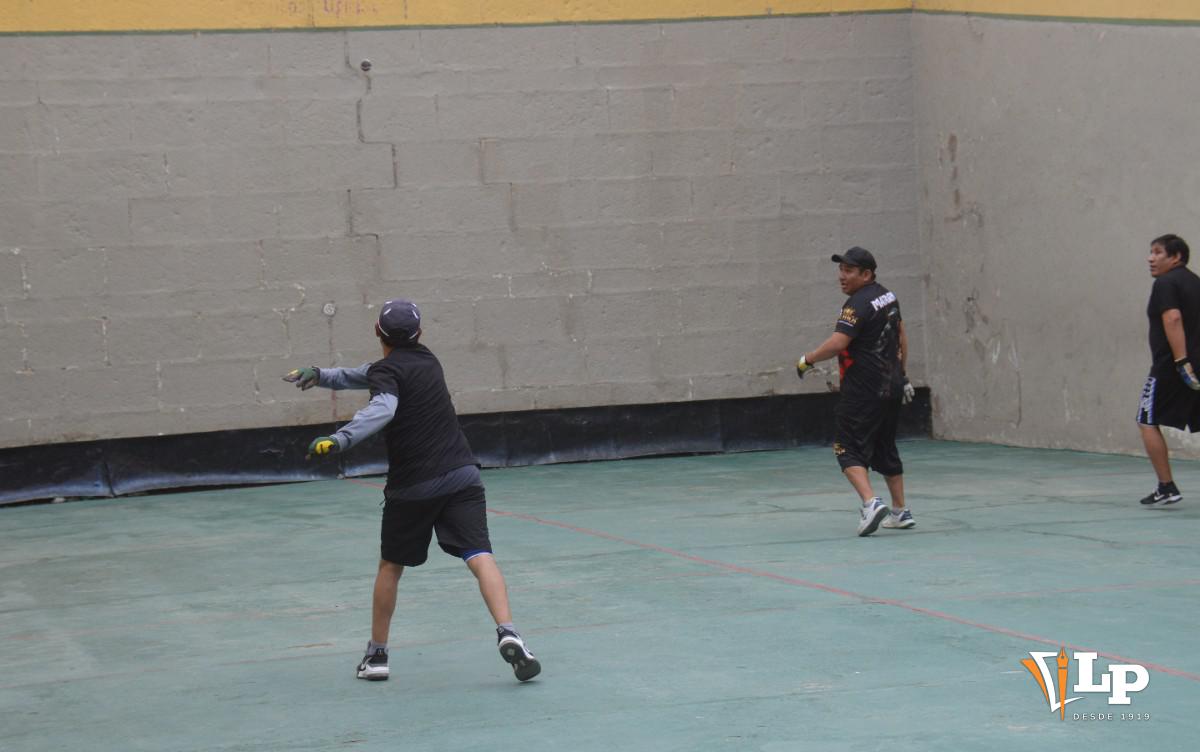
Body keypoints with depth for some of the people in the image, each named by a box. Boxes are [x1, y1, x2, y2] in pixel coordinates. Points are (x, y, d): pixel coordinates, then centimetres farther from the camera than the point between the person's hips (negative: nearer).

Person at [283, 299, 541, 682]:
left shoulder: (387, 370, -4)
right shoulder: (425, 360, 17)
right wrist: (321, 375, 25)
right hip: (461, 475, 3)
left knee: (390, 565, 16)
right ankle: (507, 633, -31)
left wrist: (341, 439, -39)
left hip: (412, 485, -3)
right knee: (480, 556, -10)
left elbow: (382, 407, -27)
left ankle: (377, 653, 22)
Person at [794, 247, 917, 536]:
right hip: (891, 387, 9)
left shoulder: (858, 304, -17)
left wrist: (807, 360, -15)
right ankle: (901, 512, 24)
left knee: (849, 449, -6)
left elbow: (837, 343, -28)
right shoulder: (888, 296, 12)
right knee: (885, 449, 19)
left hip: (863, 391, -9)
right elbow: (901, 336, 22)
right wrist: (900, 375, 30)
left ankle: (871, 503, -23)